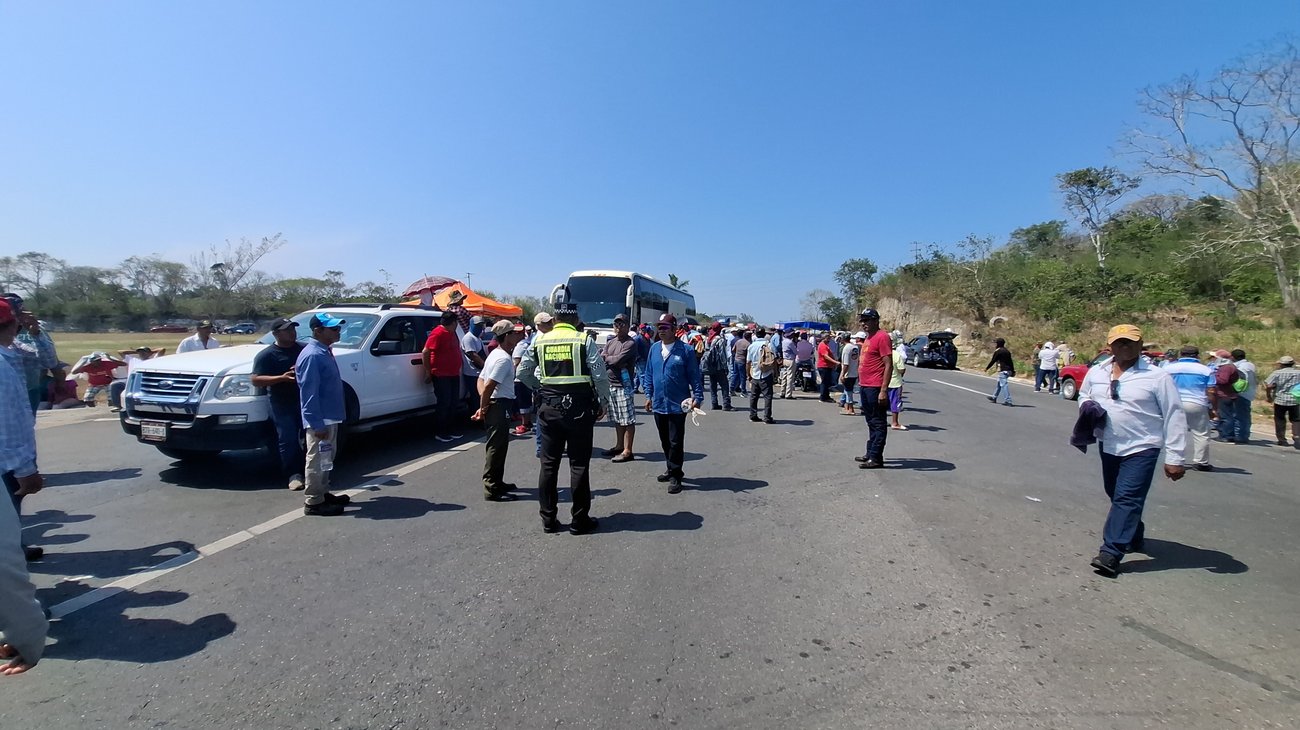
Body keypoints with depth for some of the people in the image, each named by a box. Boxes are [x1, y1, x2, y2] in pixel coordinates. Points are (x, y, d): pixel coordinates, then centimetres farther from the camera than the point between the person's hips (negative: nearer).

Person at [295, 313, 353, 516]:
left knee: (326, 459, 19)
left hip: (330, 417, 10)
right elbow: (309, 394, -23)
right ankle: (313, 502, 10)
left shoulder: (324, 351, 11)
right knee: (317, 460, 0)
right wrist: (317, 424, -24)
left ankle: (323, 494, 30)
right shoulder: (312, 355, -20)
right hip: (320, 421, -10)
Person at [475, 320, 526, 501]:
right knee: (496, 447, -4)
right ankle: (491, 489, 3)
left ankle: (497, 482, 30)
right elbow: (489, 386, -24)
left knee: (498, 446, 18)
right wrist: (483, 408, -13)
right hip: (500, 405, -10)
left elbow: (481, 380, 13)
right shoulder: (504, 359, -18)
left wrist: (483, 406, 3)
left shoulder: (495, 354, 13)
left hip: (495, 405, 10)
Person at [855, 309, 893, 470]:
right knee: (871, 422, 17)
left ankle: (876, 458, 1)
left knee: (878, 423, -3)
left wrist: (884, 390, -22)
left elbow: (889, 365, -17)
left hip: (875, 388, -10)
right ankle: (870, 453, 26)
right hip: (865, 387, 10)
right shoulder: (868, 338, 16)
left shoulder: (882, 337, -12)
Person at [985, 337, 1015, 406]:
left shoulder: (998, 351, -8)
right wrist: (1013, 371, 18)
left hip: (1002, 370, -9)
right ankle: (994, 397, 33)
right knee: (999, 384, 21)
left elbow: (993, 361, -5)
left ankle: (1008, 400, -15)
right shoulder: (1007, 351, 16)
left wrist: (986, 368, 6)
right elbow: (1011, 361, 16)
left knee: (1004, 385, -10)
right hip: (1008, 370, 9)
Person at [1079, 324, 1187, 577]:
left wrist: (1174, 457, -10)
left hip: (1141, 449, -6)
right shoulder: (1096, 373, 4)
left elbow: (1174, 416, -8)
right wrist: (1087, 405, -5)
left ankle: (1111, 553, -13)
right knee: (1116, 496, 19)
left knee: (1128, 499, -11)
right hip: (1108, 446, 6)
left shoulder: (1157, 376, -10)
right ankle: (1133, 536, 41)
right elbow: (1083, 395, 22)